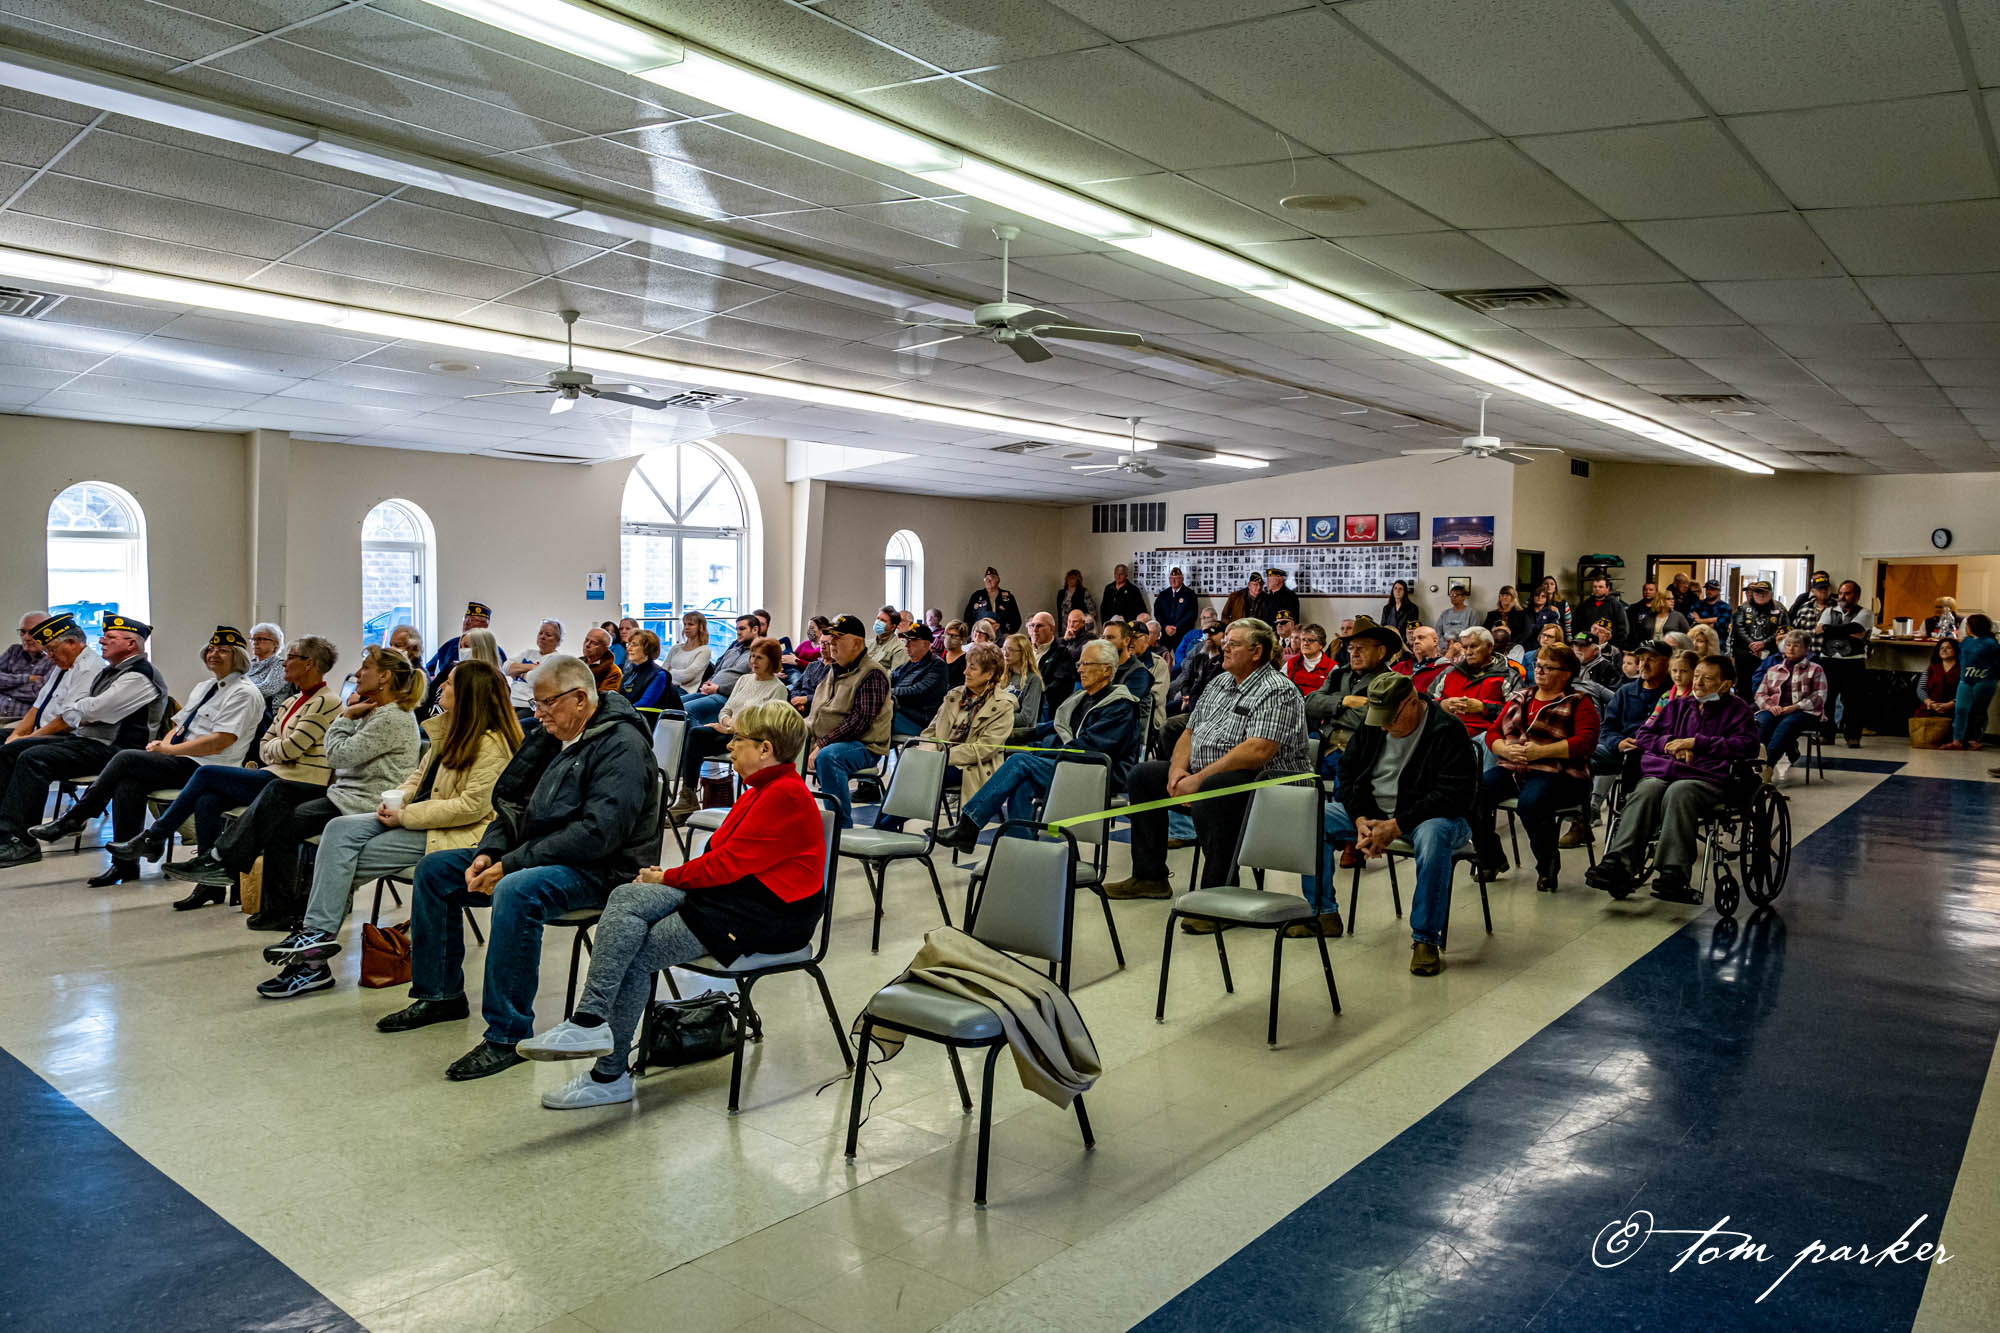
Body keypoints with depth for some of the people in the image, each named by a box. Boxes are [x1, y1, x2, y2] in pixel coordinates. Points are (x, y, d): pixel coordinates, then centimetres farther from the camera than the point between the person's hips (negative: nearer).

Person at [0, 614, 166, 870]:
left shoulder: (139, 676, -12)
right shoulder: (110, 671, 20)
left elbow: (92, 710, -18)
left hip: (110, 749, -10)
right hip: (84, 737, 10)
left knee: (33, 759, -24)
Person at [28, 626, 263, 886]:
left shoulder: (244, 693, -7)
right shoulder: (205, 688, 23)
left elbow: (219, 743, -16)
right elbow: (179, 726, 24)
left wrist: (168, 749, -12)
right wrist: (162, 744, 2)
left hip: (205, 768, -8)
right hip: (181, 762, 8)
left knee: (126, 758, -18)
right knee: (128, 781, -19)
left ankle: (74, 818, -4)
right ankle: (126, 863, -18)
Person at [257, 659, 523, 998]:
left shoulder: (491, 744, -18)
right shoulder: (449, 728, 11)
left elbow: (472, 806, -24)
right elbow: (420, 774, 20)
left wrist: (405, 816, -19)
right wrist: (396, 798, -2)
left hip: (455, 834, -9)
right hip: (418, 819, 9)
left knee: (343, 860, -13)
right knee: (339, 830, -10)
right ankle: (316, 931, -12)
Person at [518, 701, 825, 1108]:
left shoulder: (785, 795, -15)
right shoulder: (762, 790, 17)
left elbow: (729, 863, -19)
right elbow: (725, 856, 13)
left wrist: (669, 878, -6)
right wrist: (671, 877, -3)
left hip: (768, 912, -9)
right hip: (732, 890, 9)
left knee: (636, 954, -17)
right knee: (627, 897, -14)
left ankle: (610, 1075, -6)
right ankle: (589, 1021, -22)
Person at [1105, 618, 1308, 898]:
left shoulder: (1277, 692, -11)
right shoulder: (1218, 684, 17)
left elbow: (1257, 751, -24)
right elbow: (1190, 732, 19)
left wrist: (1199, 779, -24)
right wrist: (1177, 769, -3)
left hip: (1258, 780, -9)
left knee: (1210, 791, -38)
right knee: (1144, 775, 4)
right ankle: (1150, 877, 7)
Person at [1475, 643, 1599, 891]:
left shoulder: (1579, 702, 8)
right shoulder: (1520, 699, 24)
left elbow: (1585, 741, -8)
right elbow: (1492, 733, 19)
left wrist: (1540, 751, -17)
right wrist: (1507, 750, -4)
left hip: (1555, 772, -5)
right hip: (1511, 769, 5)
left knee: (1530, 802, -37)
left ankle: (1548, 866, -10)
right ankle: (1491, 860, -1)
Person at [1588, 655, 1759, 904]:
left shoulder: (1737, 709, 18)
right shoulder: (1676, 706, 30)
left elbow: (1746, 745, 0)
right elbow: (1643, 736, 25)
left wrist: (1696, 743, -3)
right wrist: (1672, 744, 4)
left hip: (1707, 778, -3)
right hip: (1661, 772, 3)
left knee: (1678, 792, -39)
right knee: (1646, 791, -33)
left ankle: (1672, 873, -52)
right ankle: (1617, 864, -51)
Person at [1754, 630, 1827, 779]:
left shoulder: (1815, 670, 15)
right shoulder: (1773, 670, 26)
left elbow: (1819, 697, 2)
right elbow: (1760, 694, 17)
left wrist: (1795, 707, -14)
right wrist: (1771, 706, -7)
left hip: (1804, 712, -3)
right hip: (1774, 711, 3)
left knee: (1786, 724, -38)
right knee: (1762, 722, -33)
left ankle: (1767, 766, -47)